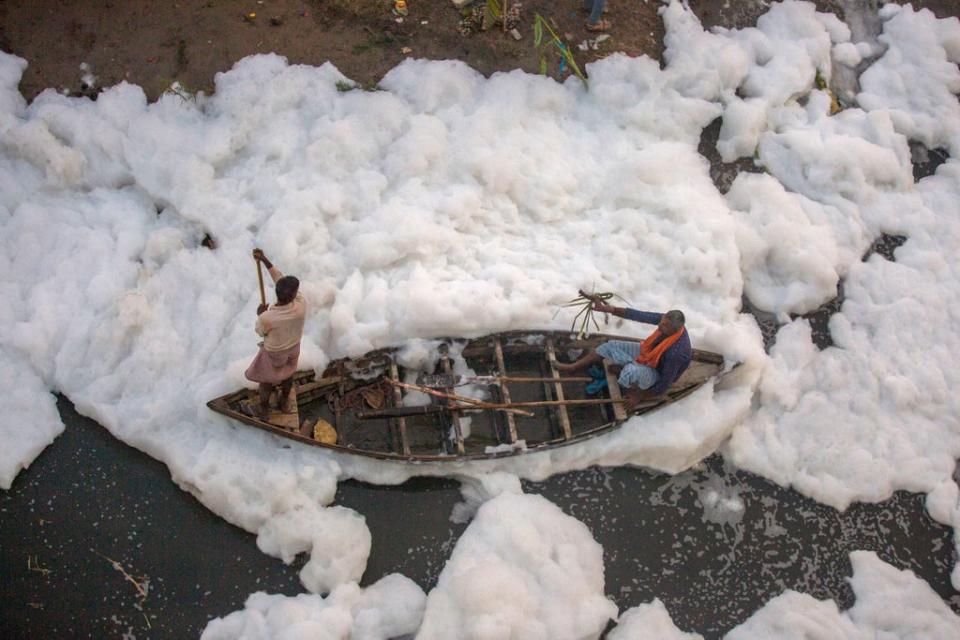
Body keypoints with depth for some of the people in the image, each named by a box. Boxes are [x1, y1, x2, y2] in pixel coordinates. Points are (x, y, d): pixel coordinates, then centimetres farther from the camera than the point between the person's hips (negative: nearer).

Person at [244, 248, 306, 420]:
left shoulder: (266, 317, -41)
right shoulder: (302, 306, -35)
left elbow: (260, 331, -15)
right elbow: (280, 278, -24)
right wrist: (265, 260, -25)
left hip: (273, 353, -3)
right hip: (293, 348, 3)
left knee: (266, 379, 26)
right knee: (288, 374, 32)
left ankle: (263, 410, 50)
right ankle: (284, 402, 57)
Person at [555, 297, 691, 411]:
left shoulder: (675, 352, -39)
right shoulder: (667, 320, -23)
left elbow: (664, 385, -28)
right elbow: (638, 315, -19)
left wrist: (640, 397, -18)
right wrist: (607, 309, -24)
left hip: (657, 374, -7)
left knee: (630, 371, -38)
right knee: (611, 346, 5)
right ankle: (573, 368, 18)